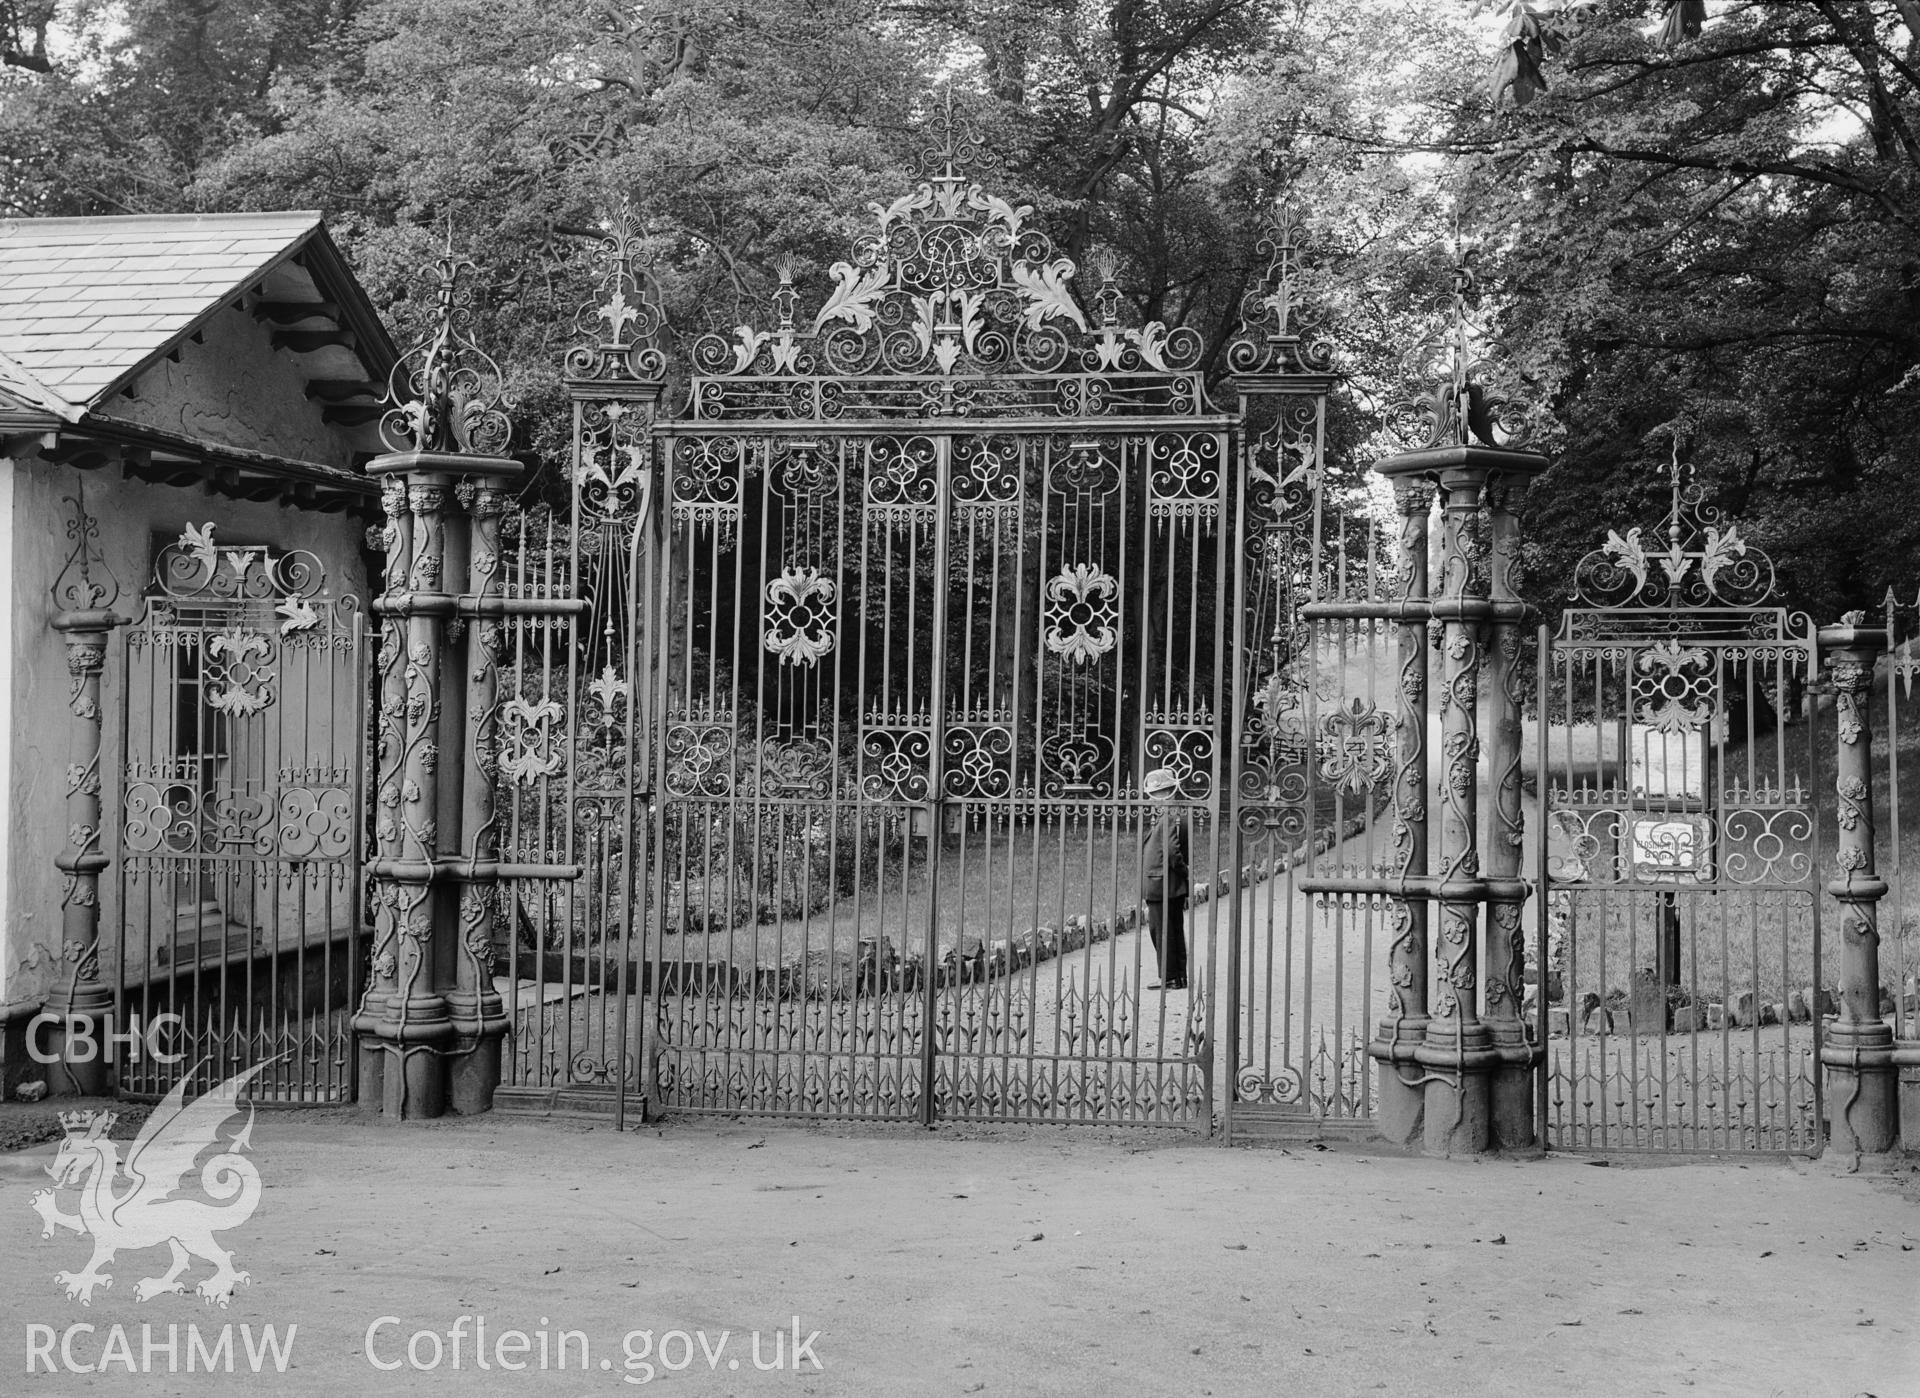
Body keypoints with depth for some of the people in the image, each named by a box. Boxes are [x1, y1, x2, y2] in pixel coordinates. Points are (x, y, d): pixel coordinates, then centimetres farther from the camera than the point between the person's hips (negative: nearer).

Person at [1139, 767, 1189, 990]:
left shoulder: (1166, 818, -18)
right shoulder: (1181, 816, 11)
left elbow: (1172, 850, -26)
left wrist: (1182, 870, -13)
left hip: (1160, 885, -9)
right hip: (1177, 887, 9)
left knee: (1162, 932, -2)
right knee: (1176, 931, 14)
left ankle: (1169, 979, 1)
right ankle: (1180, 977, 19)